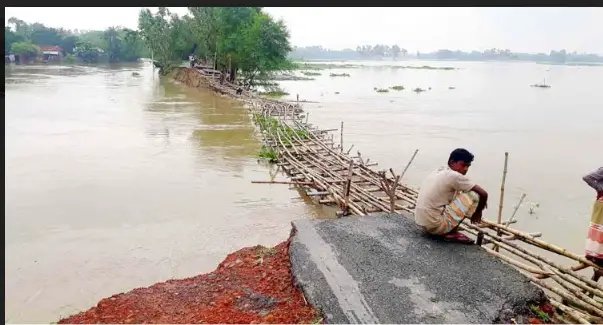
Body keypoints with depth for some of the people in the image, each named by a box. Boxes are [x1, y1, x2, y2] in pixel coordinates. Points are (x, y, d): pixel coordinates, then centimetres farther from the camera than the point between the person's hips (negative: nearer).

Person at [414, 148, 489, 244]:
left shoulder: (438, 172, 14)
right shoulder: (454, 176, -11)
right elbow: (483, 193, -10)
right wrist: (478, 212, 8)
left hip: (422, 222, 9)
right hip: (435, 225, -9)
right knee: (474, 195, -2)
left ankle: (443, 231, 14)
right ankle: (452, 233, 3)